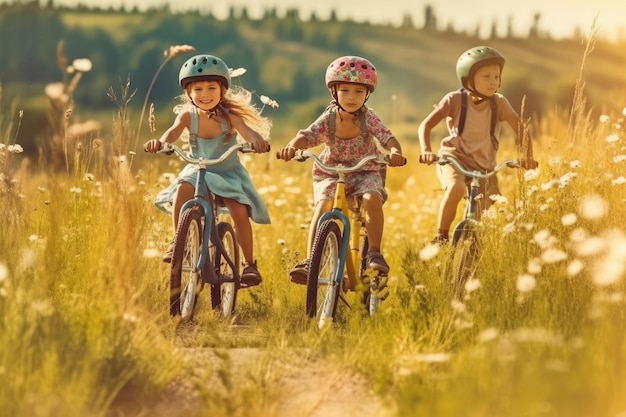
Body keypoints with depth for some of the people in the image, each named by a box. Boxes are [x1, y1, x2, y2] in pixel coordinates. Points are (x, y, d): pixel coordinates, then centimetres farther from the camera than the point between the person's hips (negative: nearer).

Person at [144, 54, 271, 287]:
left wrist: (257, 140, -56)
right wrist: (160, 142, -52)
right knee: (183, 188, -31)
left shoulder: (229, 116, -16)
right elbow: (174, 131, -29)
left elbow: (246, 130, -32)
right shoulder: (188, 115, -12)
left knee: (239, 210, -23)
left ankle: (249, 264, -5)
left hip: (229, 174, -1)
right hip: (198, 171, 1)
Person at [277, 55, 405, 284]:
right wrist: (292, 146, -47)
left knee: (372, 198, -31)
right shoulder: (328, 119, -11)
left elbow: (387, 137, -23)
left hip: (365, 173, -1)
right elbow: (307, 136, -23)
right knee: (323, 204, -26)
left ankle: (374, 252, -19)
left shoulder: (368, 118, -12)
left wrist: (395, 151, -47)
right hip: (331, 173, 1)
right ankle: (309, 260, -27)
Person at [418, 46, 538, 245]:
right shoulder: (455, 100, -13)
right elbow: (425, 125, -15)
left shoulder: (499, 103, -7)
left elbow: (520, 129, -6)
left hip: (484, 165, 4)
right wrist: (426, 151, -32)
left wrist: (526, 156, -22)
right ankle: (440, 238, -19)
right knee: (456, 187, -36)